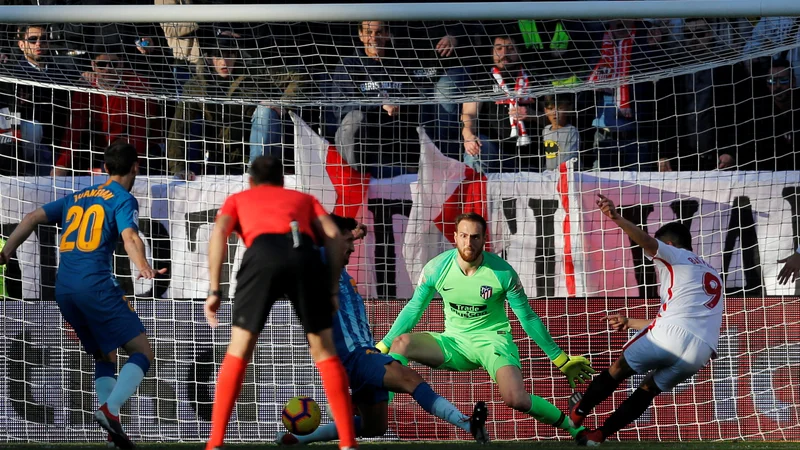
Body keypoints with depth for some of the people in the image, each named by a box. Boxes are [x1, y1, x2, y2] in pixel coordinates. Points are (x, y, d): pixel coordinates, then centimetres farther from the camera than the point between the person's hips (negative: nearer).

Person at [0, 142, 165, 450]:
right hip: (95, 283, -7)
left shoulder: (78, 198, 23)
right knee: (142, 352, -3)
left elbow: (32, 218, 18)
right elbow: (129, 237, -16)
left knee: (105, 357, 18)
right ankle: (110, 409, -25)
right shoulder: (124, 199, 4)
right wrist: (144, 269, -31)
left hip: (63, 288, 7)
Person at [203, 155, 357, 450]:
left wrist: (214, 290, 8)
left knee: (238, 351, 11)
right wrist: (333, 288, 19)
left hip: (263, 254, -1)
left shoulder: (238, 199, 34)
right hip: (306, 255, 1)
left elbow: (219, 233, 13)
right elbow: (334, 237, 19)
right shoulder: (304, 198, 38)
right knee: (324, 351, 14)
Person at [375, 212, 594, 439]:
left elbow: (528, 318, -3)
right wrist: (381, 348, 4)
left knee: (517, 399, -27)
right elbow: (414, 309, 5)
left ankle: (572, 426, -4)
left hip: (493, 339, -3)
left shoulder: (503, 273, -14)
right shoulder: (436, 268, -10)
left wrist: (561, 360, 1)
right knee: (401, 343, -24)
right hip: (454, 342, 3)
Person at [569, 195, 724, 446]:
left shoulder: (677, 257, 13)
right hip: (700, 352, 6)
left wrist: (616, 218, -24)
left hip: (671, 335, -6)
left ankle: (579, 411, 30)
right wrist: (630, 323, 49)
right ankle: (599, 434, 20)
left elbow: (648, 242, -10)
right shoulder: (712, 278, 36)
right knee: (649, 388, 22)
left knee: (620, 368, 17)